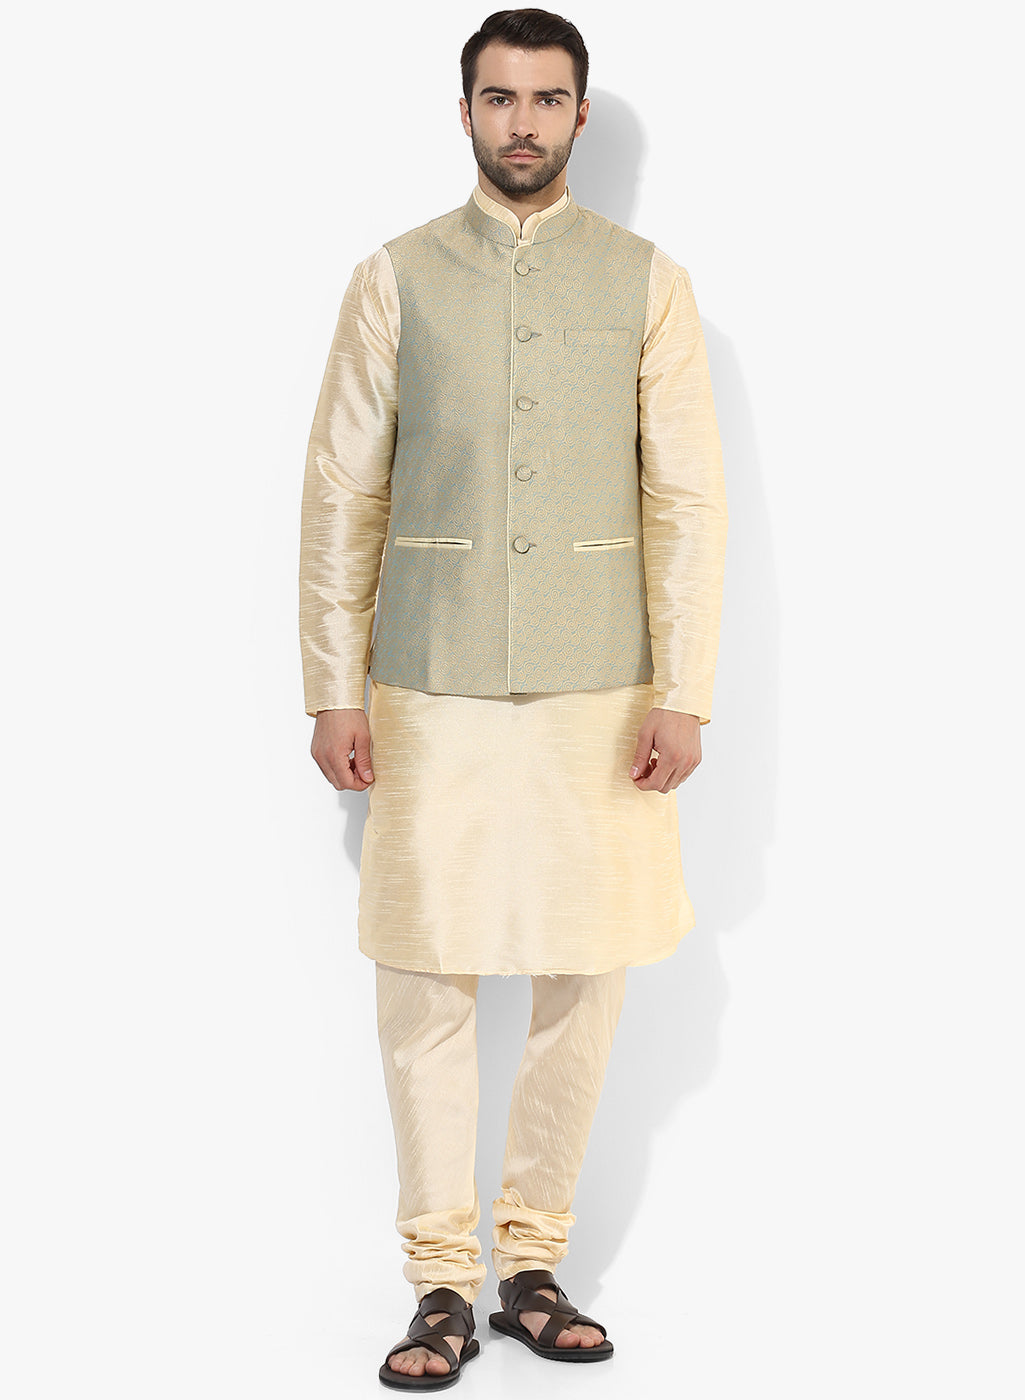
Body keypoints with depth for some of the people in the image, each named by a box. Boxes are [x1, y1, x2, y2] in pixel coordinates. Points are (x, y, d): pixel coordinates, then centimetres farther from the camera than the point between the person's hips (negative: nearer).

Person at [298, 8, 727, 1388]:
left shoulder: (648, 282, 6)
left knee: (586, 974, 4)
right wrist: (333, 688, 0)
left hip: (599, 681, 1)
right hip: (431, 680, 0)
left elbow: (688, 498, 3)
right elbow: (341, 492, 5)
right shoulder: (397, 278, 6)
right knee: (427, 976, -1)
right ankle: (442, 1285, 11)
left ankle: (535, 1263, 19)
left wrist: (683, 692, -4)